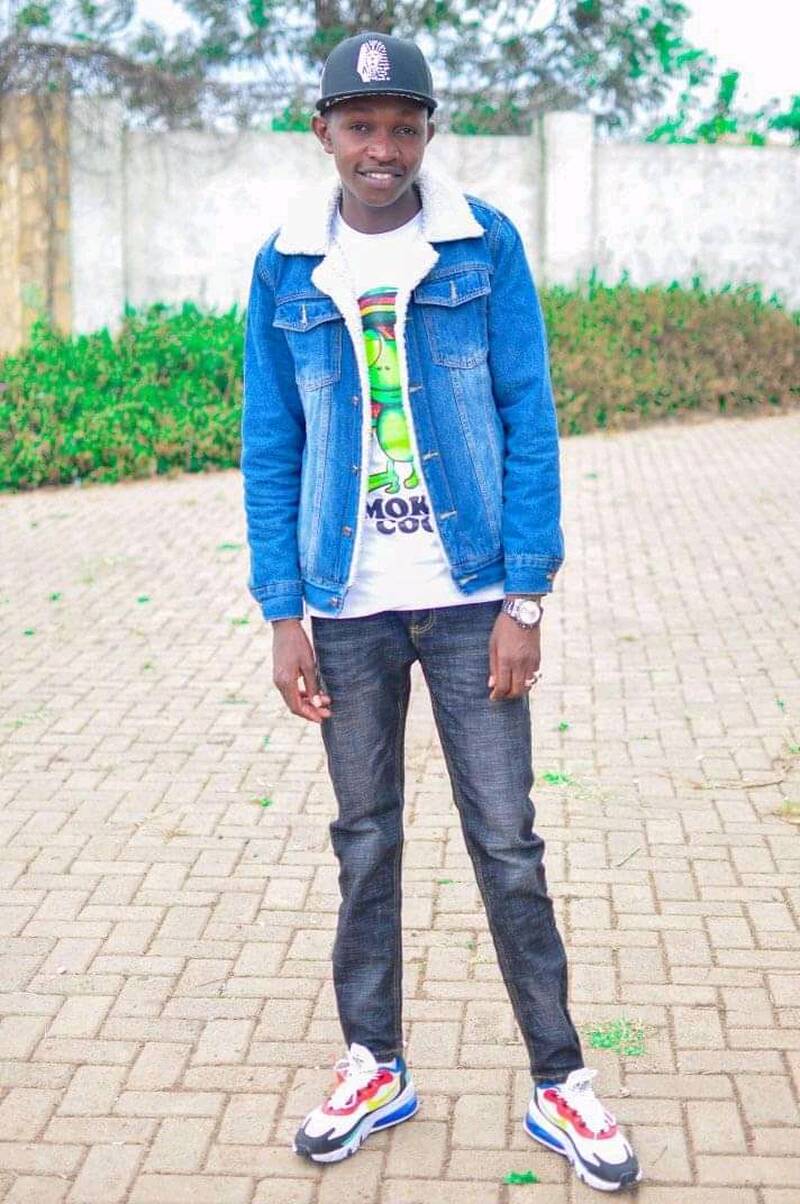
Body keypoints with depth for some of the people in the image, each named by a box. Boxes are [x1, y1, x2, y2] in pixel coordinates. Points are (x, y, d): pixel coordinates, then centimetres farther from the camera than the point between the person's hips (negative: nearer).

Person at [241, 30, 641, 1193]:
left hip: (471, 599, -2)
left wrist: (525, 600, -9)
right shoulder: (285, 267, 2)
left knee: (507, 842, 3)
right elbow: (270, 451, 3)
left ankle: (561, 1083, 17)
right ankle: (374, 1066, 27)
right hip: (348, 608, 2)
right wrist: (283, 616, -2)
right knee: (366, 839, 12)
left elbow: (530, 426, -4)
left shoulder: (486, 246, -3)